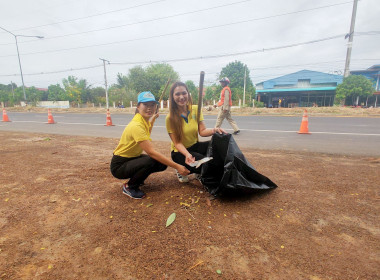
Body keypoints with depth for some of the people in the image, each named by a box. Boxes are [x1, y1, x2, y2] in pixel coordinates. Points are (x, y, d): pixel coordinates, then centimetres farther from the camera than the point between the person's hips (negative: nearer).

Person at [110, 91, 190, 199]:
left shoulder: (144, 120, -1)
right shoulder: (136, 125, -29)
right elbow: (151, 152, -35)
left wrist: (152, 121, 17)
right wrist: (177, 166, -36)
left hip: (132, 158, 8)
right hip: (119, 166, -8)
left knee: (162, 163, -7)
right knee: (150, 161, -33)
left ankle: (136, 179, 15)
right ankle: (129, 187, -7)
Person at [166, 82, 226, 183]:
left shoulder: (196, 109, -3)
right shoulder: (170, 118, -16)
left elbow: (202, 131, -6)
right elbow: (177, 143, -16)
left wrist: (214, 130, -28)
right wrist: (187, 154, -34)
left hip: (195, 146, 5)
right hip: (179, 151, -5)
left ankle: (200, 172, 1)